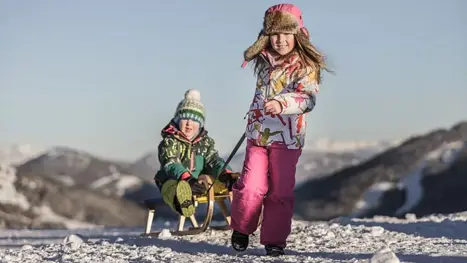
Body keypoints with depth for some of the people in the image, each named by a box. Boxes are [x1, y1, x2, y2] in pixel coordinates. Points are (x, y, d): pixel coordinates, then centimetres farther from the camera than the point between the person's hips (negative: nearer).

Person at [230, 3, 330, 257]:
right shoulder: (262, 60, 3)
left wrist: (282, 103, -43)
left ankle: (274, 240, 13)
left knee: (281, 192, 1)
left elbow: (308, 99, -27)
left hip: (287, 139, -3)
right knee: (250, 187, -5)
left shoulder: (305, 66, -11)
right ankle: (241, 229, 17)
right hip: (257, 134, 3)